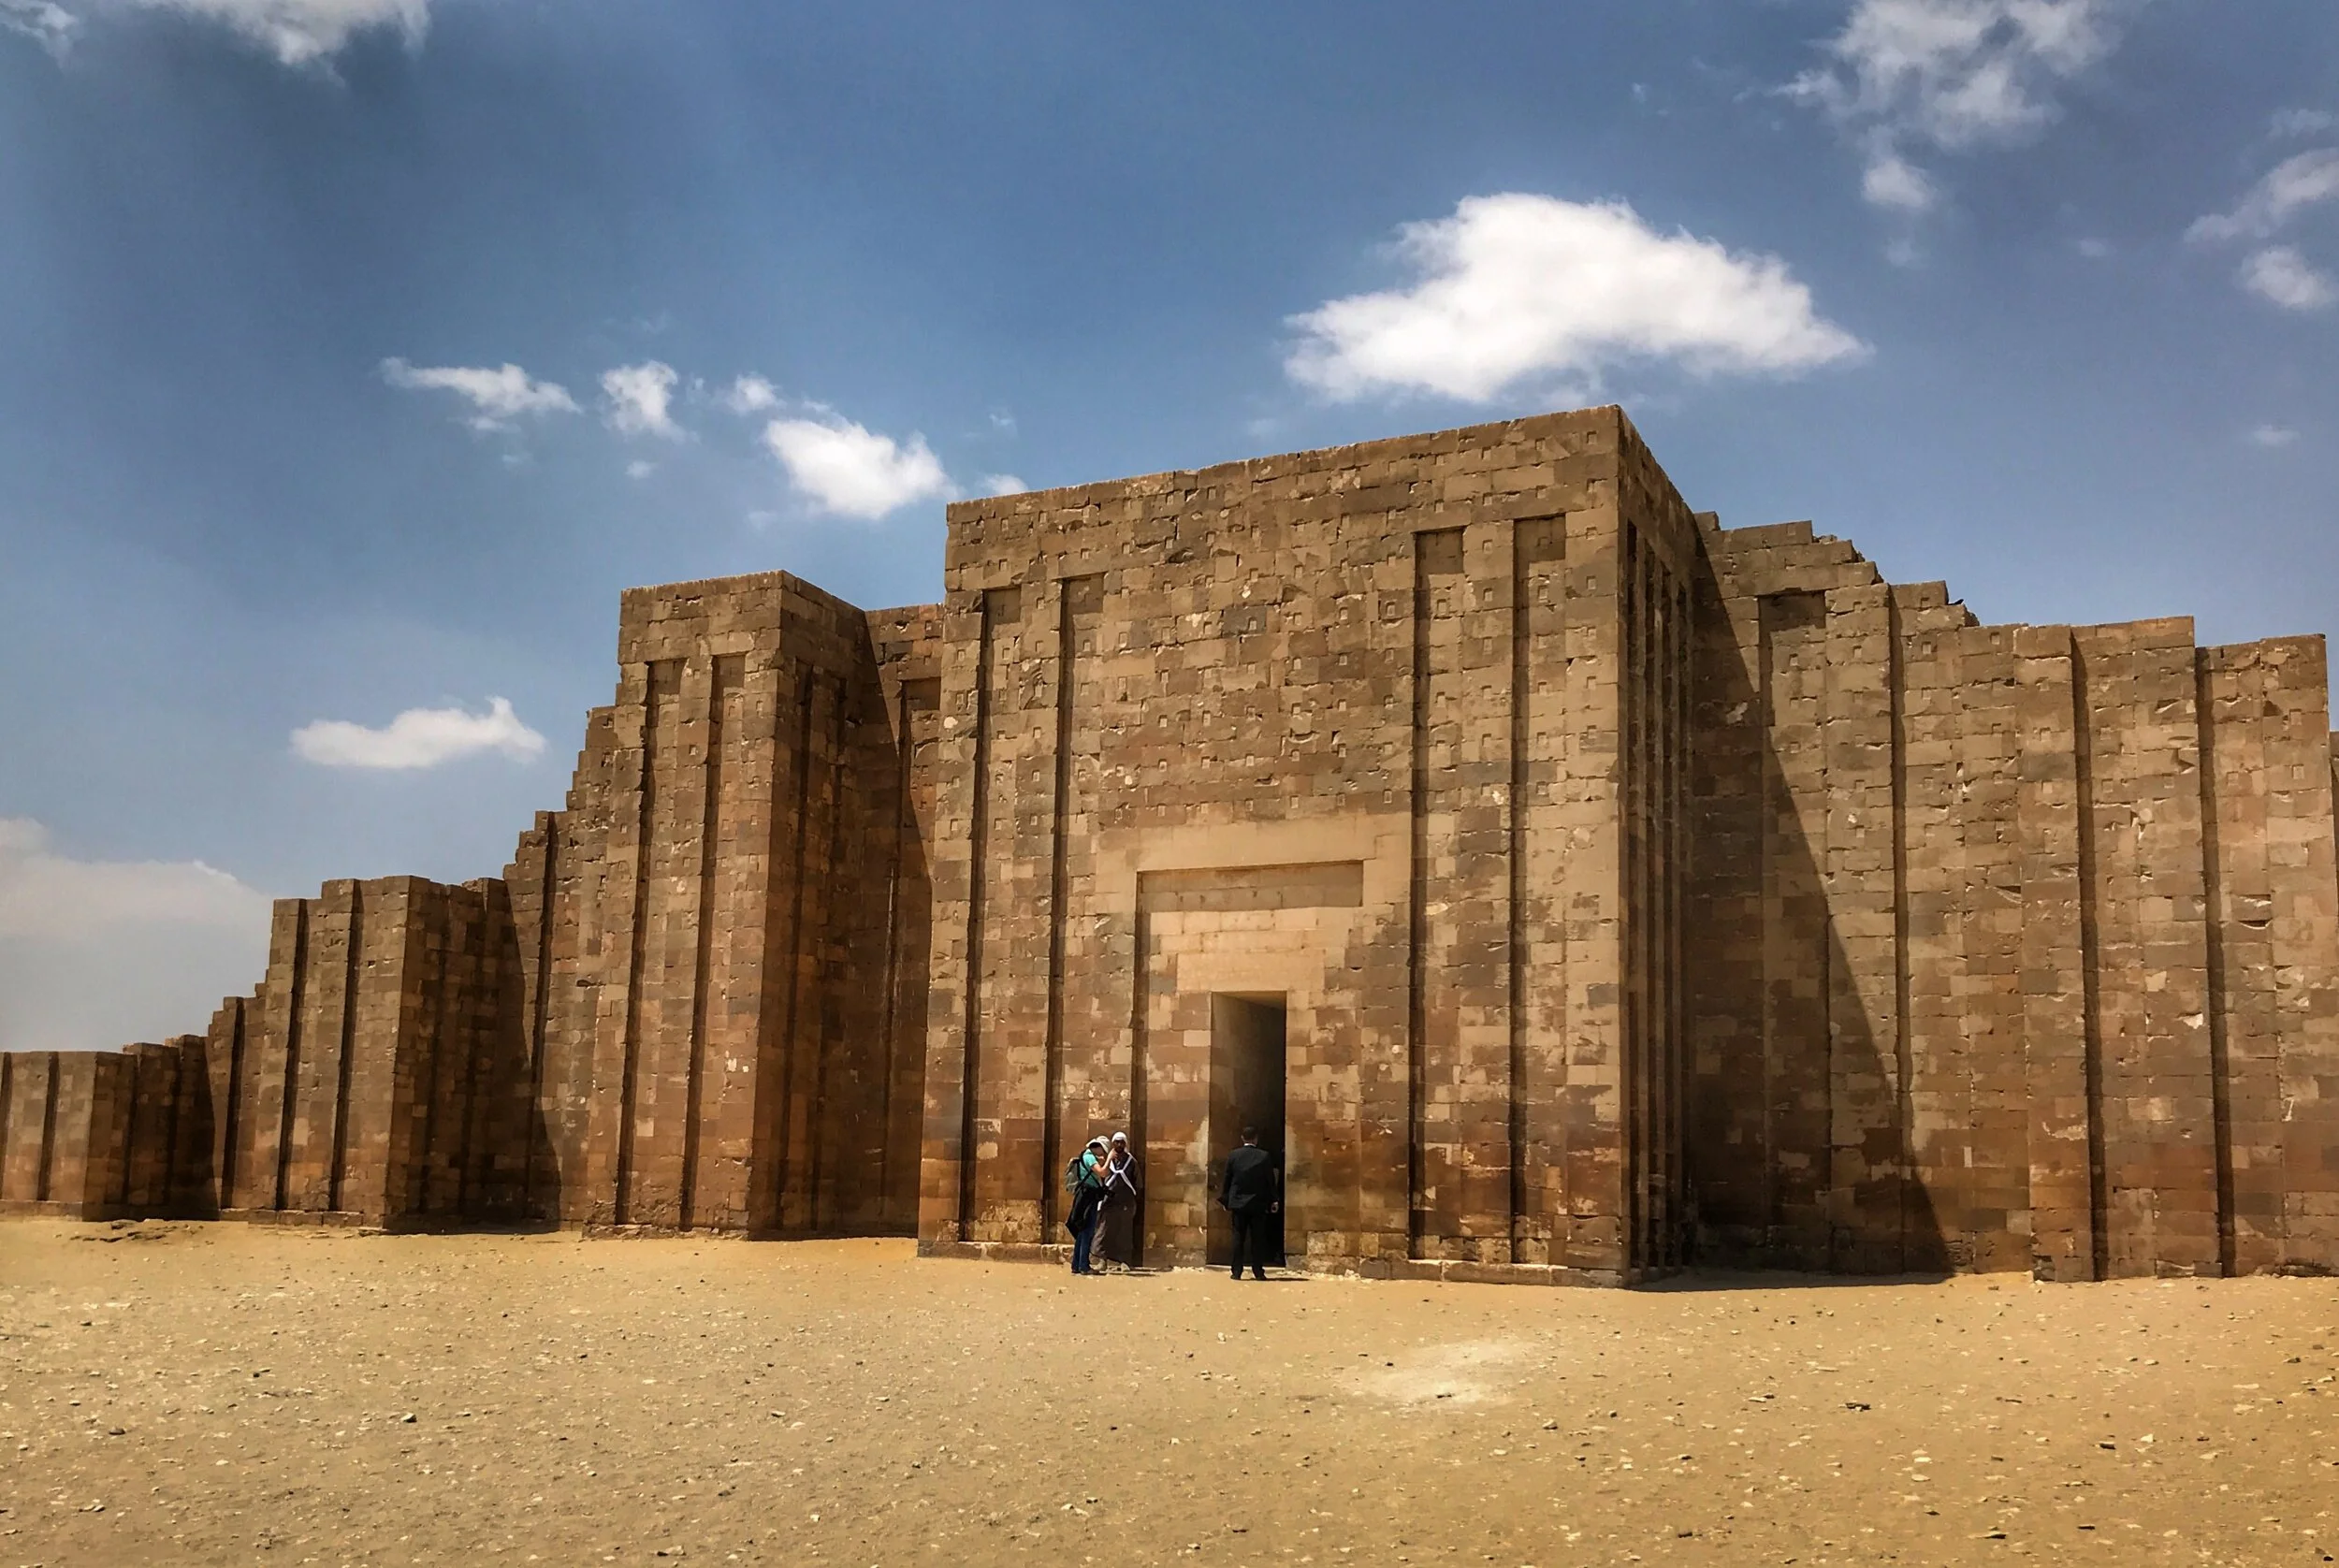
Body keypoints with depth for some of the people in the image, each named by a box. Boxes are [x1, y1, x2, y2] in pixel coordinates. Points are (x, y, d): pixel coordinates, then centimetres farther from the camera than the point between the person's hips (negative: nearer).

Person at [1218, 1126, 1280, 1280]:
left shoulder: (1233, 1156, -2)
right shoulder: (1265, 1157, -5)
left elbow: (1227, 1180, 2)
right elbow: (1271, 1181, -2)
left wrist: (1225, 1200, 11)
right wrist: (1274, 1200, 6)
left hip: (1238, 1203, 1)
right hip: (1258, 1204, -1)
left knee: (1238, 1238, 5)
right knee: (1258, 1239, 4)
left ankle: (1237, 1272, 4)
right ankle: (1258, 1272, 3)